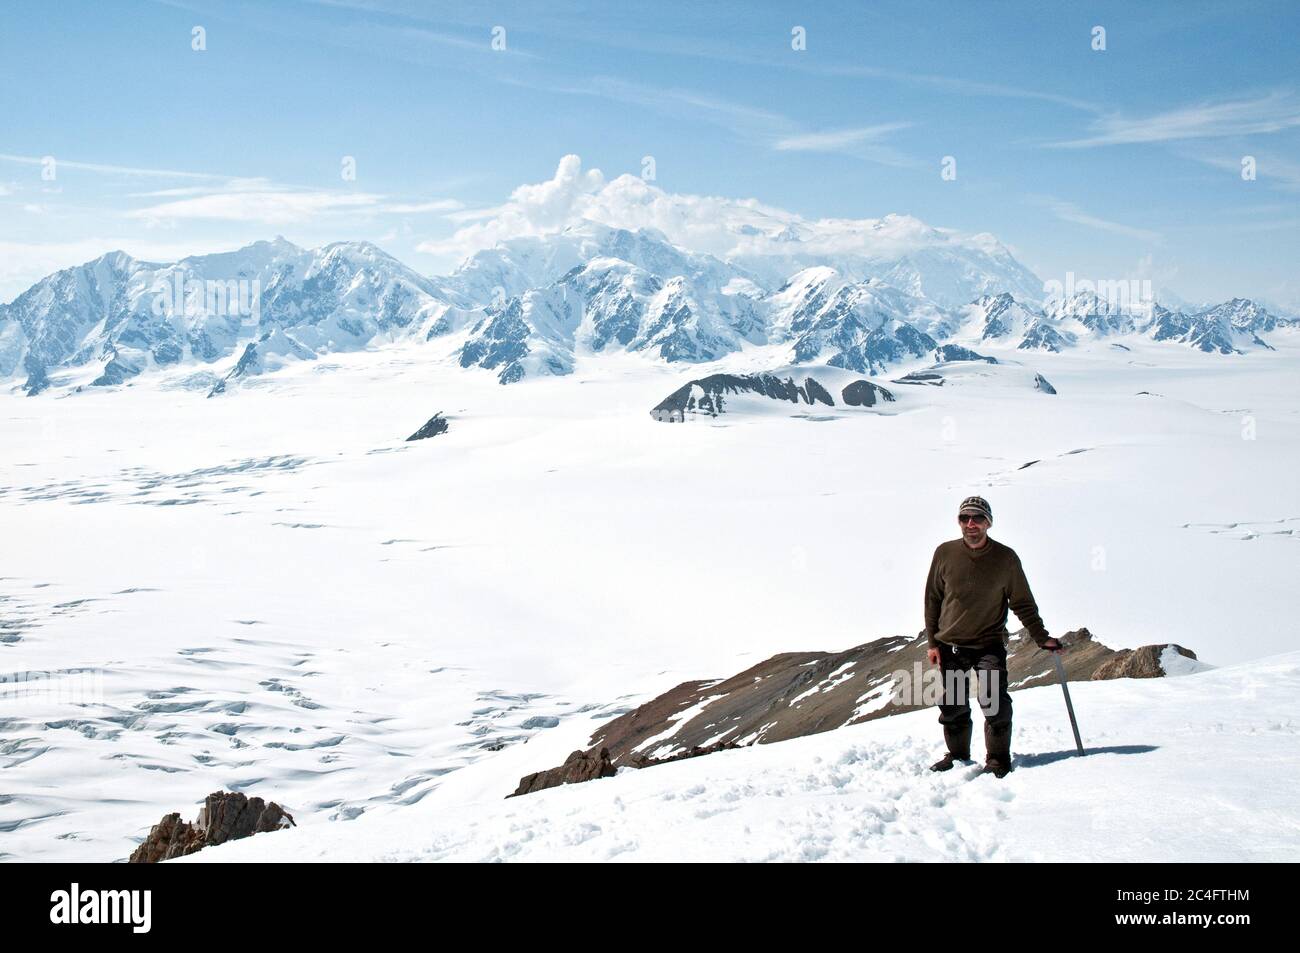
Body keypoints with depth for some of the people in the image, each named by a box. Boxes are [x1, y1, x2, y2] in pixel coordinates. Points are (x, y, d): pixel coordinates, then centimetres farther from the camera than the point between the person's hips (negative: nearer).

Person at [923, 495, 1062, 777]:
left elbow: (1022, 602, 4)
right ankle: (958, 755, 26)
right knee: (953, 707, 8)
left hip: (989, 644, -2)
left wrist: (1041, 637, -2)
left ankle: (998, 759, 3)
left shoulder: (1005, 558, -4)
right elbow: (932, 599, 6)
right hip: (950, 645, 2)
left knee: (994, 702, -13)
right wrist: (933, 642, 3)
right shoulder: (945, 553, -2)